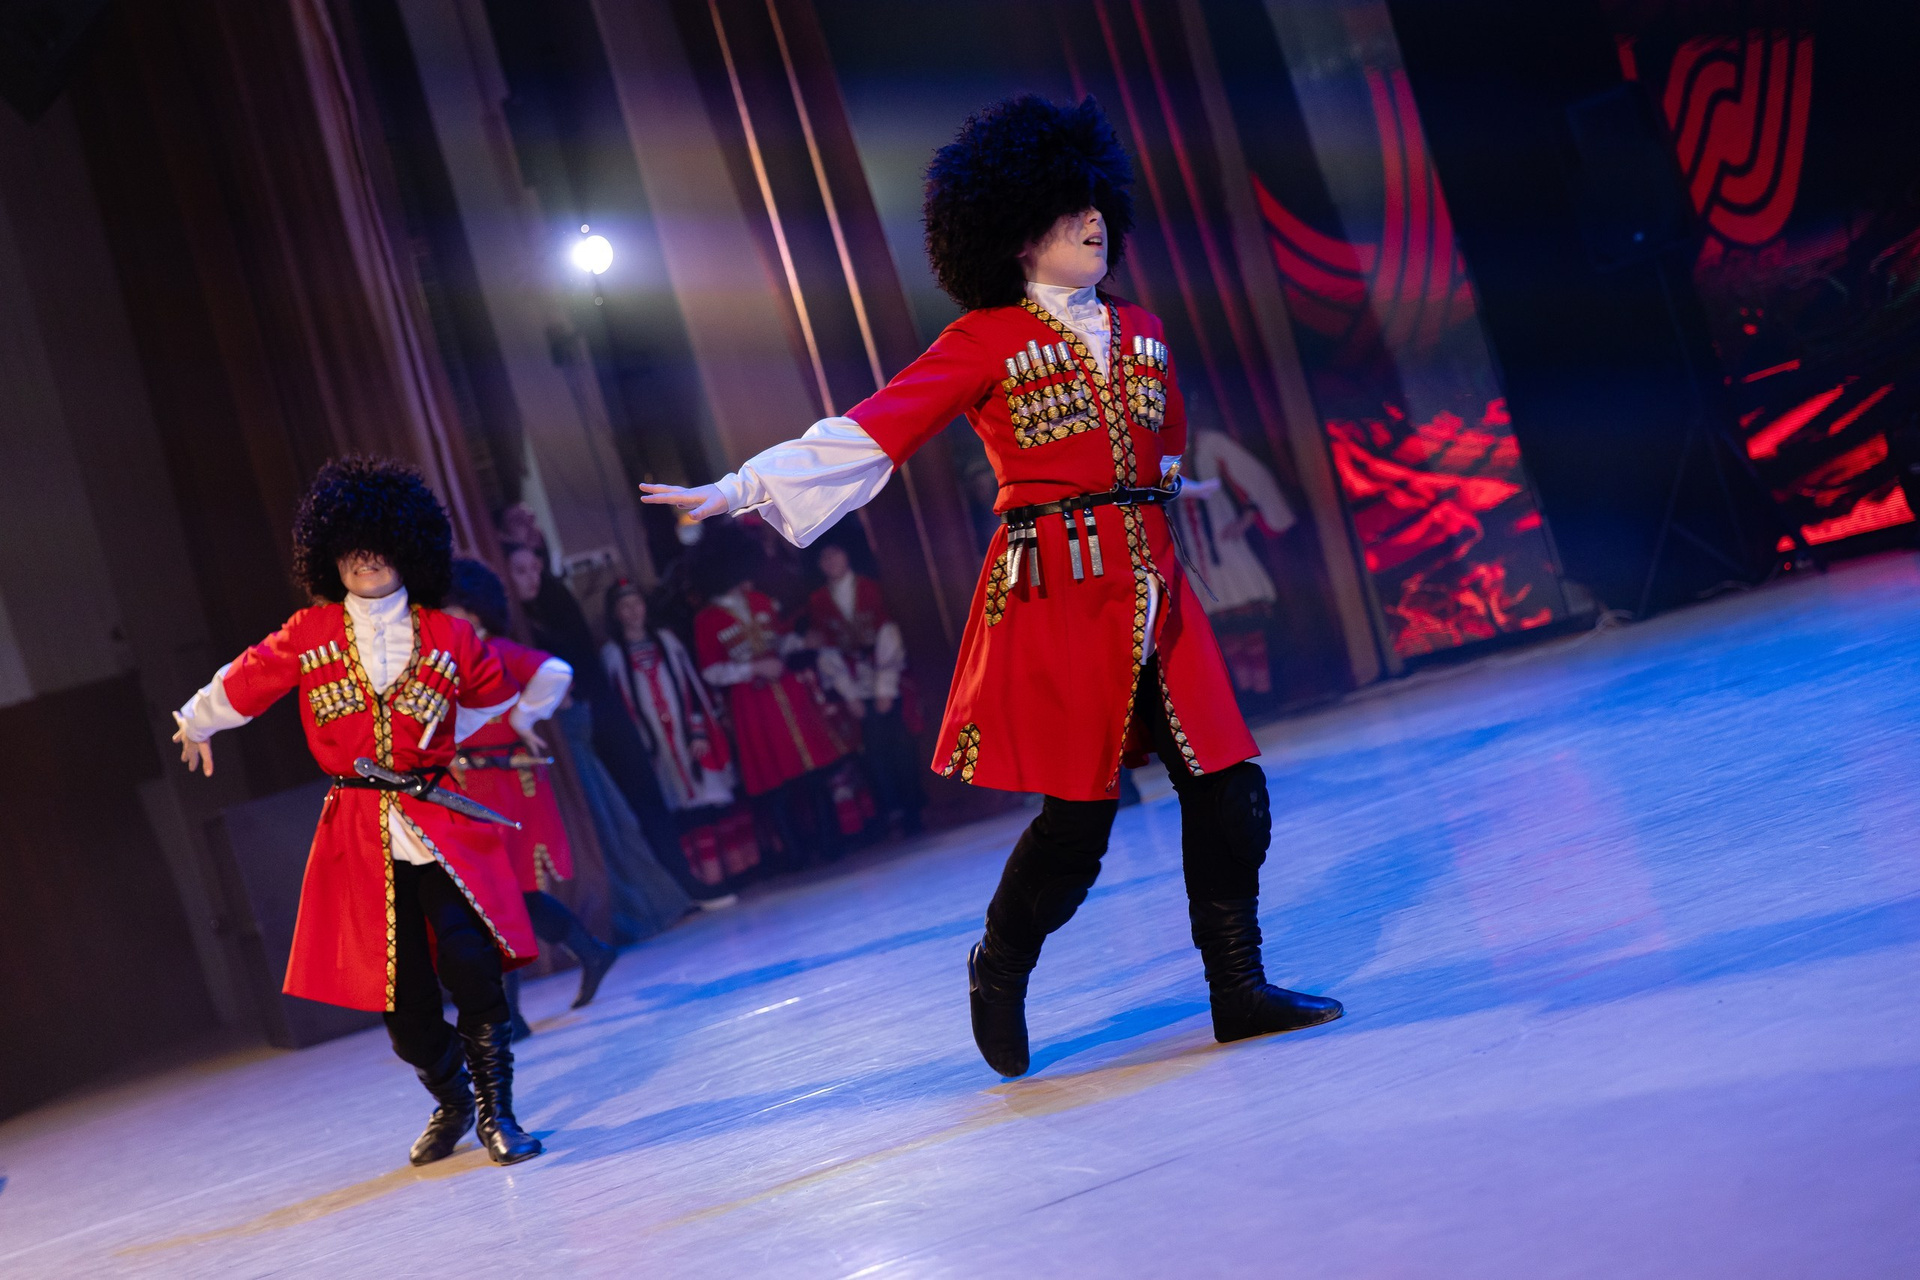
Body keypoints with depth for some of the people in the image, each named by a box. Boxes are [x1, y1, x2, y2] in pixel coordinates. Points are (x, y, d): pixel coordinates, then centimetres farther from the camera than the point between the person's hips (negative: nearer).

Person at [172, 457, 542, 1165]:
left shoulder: (448, 635, 3)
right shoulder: (308, 635, 4)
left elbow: (499, 697, 22)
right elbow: (241, 682, 21)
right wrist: (195, 724, 35)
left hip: (442, 825, -1)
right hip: (359, 833, 1)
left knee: (468, 961, -18)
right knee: (400, 990, 3)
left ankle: (496, 1114, -2)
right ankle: (451, 1103, 29)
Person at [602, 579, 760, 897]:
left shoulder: (665, 640, 10)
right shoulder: (612, 654, 3)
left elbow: (692, 685, 6)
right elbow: (619, 703, 0)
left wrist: (700, 730, -4)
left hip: (690, 735, 2)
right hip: (656, 745, -2)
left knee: (713, 793, 0)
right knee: (687, 805, -4)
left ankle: (734, 868, 7)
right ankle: (707, 879, 0)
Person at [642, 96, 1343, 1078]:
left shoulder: (1140, 333, 13)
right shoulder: (986, 342, -3)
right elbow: (871, 431, -9)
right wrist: (741, 489, -17)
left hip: (1153, 590, 6)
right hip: (1056, 596, -5)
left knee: (1228, 790, 0)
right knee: (1079, 813, -3)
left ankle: (1239, 992, 13)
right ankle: (999, 973, 22)